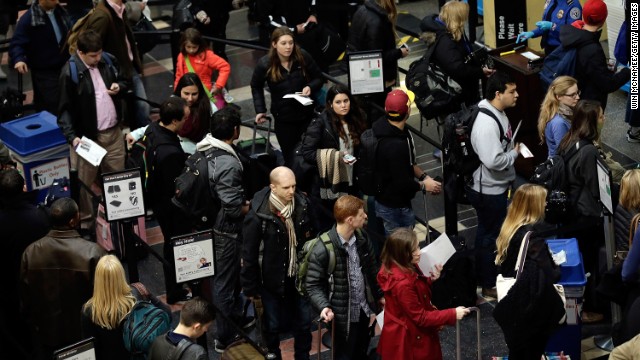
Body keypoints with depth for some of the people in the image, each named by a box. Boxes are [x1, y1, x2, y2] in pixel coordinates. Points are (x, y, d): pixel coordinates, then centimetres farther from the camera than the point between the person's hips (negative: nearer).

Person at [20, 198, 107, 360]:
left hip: (48, 336, 3)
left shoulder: (31, 252, -14)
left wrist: (34, 327, 14)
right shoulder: (93, 253, -25)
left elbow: (25, 298, -2)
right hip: (86, 336, -3)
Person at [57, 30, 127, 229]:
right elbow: (65, 109, -14)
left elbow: (124, 82, 17)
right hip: (88, 135, -5)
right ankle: (85, 219, 22)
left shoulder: (107, 60, 0)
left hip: (113, 131, 5)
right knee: (85, 180, 7)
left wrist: (119, 87, -7)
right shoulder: (70, 72, -17)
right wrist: (72, 136, -23)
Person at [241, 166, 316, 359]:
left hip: (300, 276, 4)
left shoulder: (302, 204, -10)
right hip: (273, 280, -4)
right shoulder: (258, 215, -23)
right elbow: (249, 254, -14)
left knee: (303, 322, 16)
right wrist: (250, 287, -9)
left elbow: (312, 237, 7)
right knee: (273, 325, 13)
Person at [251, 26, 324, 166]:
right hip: (283, 118, -1)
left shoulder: (303, 57, -12)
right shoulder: (265, 64, -12)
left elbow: (318, 78, 2)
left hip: (306, 114, 1)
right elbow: (256, 87, 8)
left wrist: (310, 87, -19)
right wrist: (260, 110, 2)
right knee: (291, 158, 4)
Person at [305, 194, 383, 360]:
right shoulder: (323, 249, -24)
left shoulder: (362, 238, -3)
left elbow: (372, 269, 13)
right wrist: (323, 306, -32)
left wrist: (380, 294, 16)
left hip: (364, 309, 6)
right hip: (343, 314, -6)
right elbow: (313, 284, -18)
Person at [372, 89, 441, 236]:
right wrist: (424, 186, -8)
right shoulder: (395, 145, -34)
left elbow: (408, 162, 11)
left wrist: (424, 176, 0)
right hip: (394, 208, -9)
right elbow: (402, 182, -26)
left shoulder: (384, 126, -3)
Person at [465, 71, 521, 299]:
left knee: (489, 232, 24)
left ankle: (485, 272, 42)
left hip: (497, 186, 10)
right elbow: (493, 160, -35)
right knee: (490, 235, 6)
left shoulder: (498, 112, 2)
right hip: (488, 190, -10)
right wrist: (514, 153, -20)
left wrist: (512, 149, 5)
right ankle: (489, 285, 21)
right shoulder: (486, 124, -31)